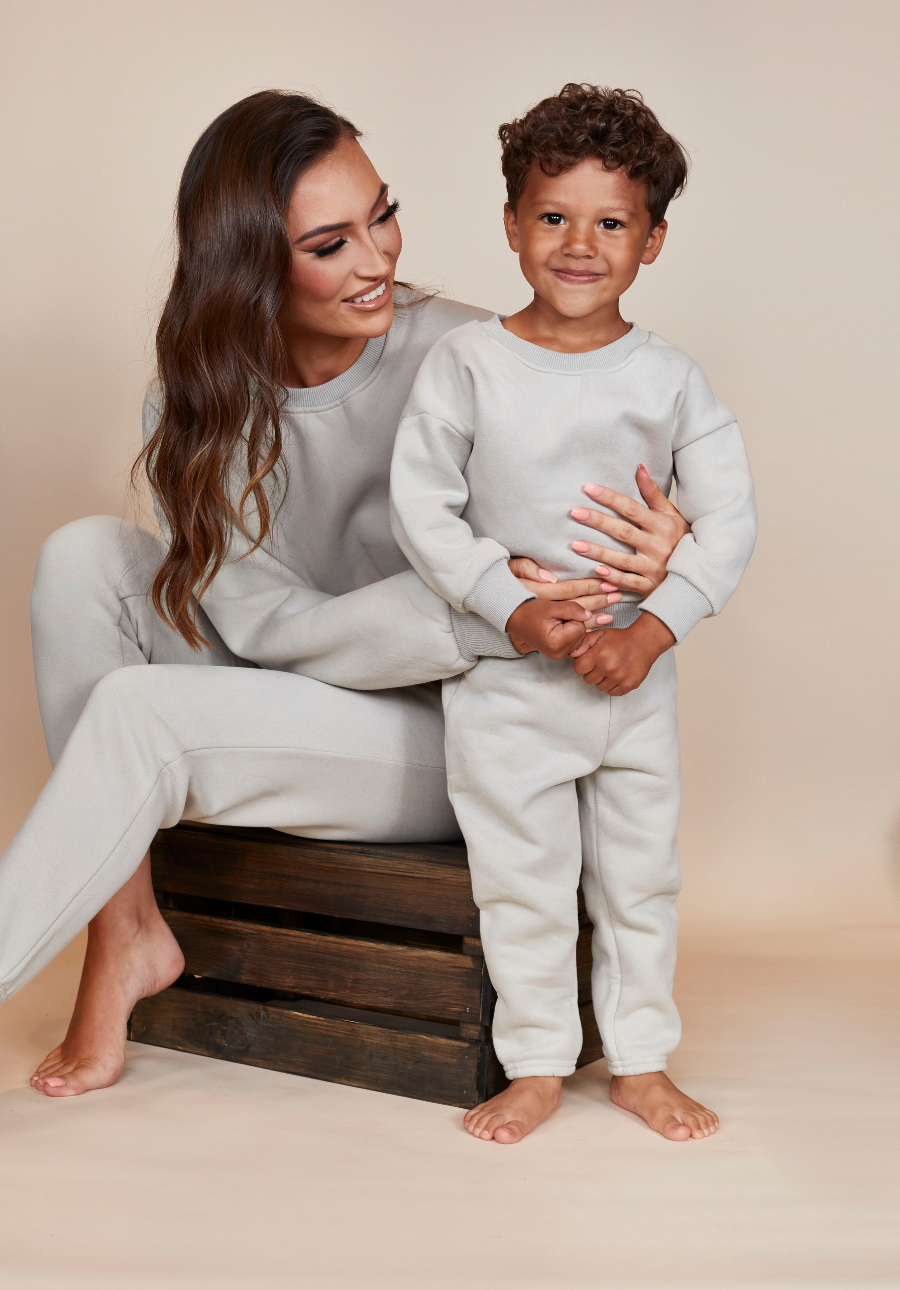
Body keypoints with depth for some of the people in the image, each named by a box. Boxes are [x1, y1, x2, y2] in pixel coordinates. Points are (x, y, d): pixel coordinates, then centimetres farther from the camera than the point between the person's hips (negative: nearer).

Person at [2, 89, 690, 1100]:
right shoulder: (194, 406, -8)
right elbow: (269, 625, -18)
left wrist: (659, 544, -35)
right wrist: (486, 606, -34)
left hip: (445, 735, -5)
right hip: (295, 700, 5)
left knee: (133, 713, -24)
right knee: (83, 556, -13)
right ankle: (125, 933, -11)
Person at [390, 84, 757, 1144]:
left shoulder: (669, 378, -3)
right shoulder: (465, 363, -7)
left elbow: (728, 519, -3)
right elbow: (421, 506, -7)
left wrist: (653, 630, -15)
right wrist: (516, 610, -17)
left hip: (638, 674, 2)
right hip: (504, 674, -2)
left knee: (640, 873, 12)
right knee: (522, 878, 7)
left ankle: (640, 1062, 29)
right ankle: (536, 1064, 24)